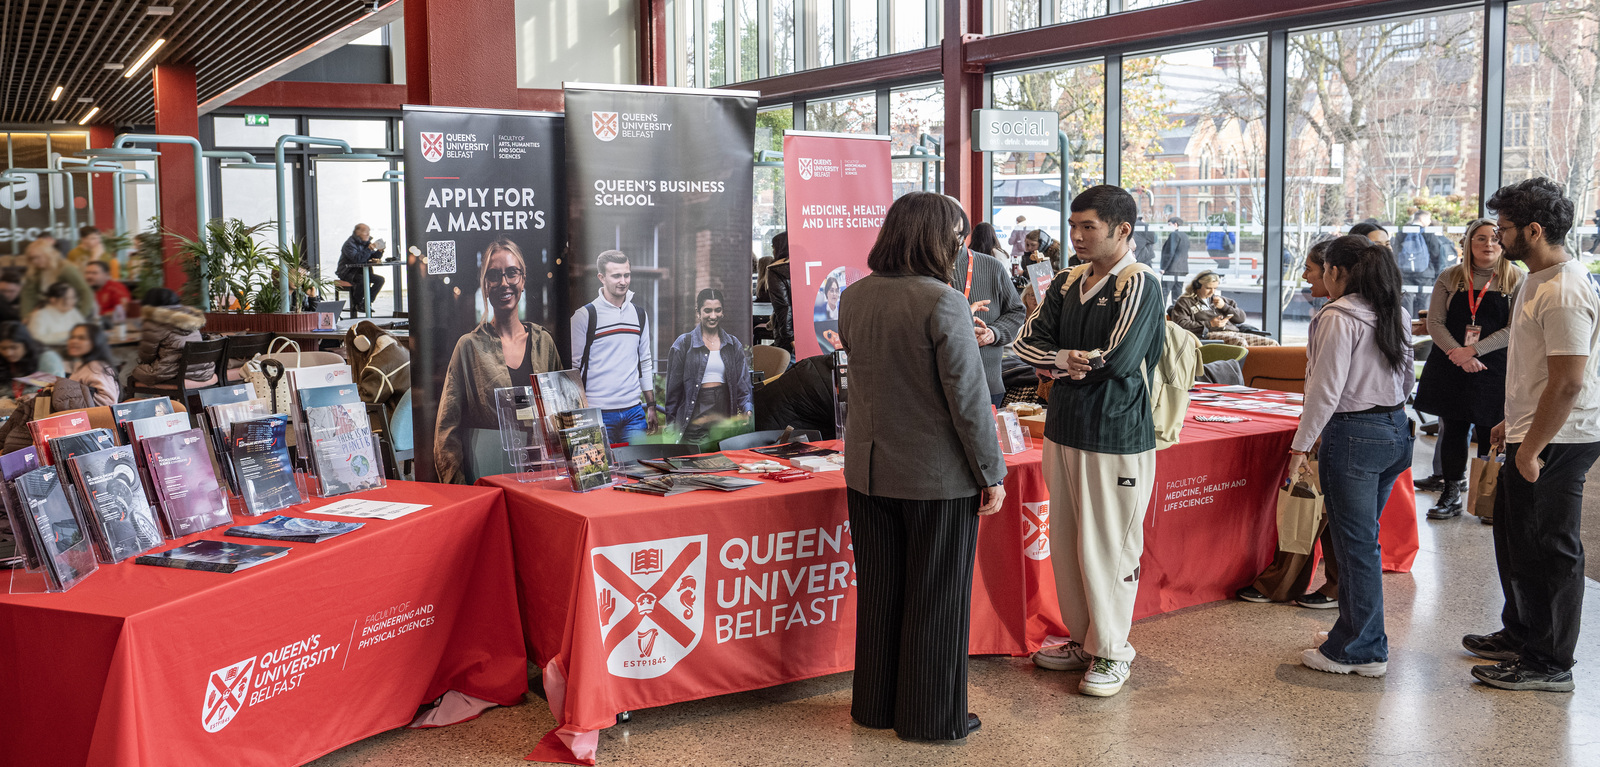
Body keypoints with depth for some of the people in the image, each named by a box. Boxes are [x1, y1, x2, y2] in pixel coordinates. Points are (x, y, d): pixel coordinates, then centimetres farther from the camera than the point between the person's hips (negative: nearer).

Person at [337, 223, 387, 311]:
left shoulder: (366, 243, 10)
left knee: (380, 279, -9)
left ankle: (366, 303, -3)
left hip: (361, 271, 8)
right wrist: (369, 249, -34)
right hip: (348, 273, -8)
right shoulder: (349, 244, -15)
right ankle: (356, 304, -14)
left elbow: (374, 258, 11)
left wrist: (380, 251, -9)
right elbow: (357, 259, -30)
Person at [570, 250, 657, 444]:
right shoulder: (585, 315, -4)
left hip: (634, 411, 5)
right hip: (598, 412, -5)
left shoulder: (639, 314, 12)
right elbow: (573, 366, -4)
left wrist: (651, 406, 14)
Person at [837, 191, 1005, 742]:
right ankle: (933, 717, 18)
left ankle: (875, 705, 29)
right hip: (937, 474, -6)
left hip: (869, 469, 6)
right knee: (937, 599, 7)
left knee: (878, 592, 17)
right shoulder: (944, 303, -18)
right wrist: (991, 472, -8)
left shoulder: (856, 297, 2)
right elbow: (967, 397, -18)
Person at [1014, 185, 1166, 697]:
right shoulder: (1067, 284, 10)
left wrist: (1059, 363, -7)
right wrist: (1068, 360, -16)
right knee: (1065, 542, 14)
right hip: (1064, 428, 7)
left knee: (1107, 547, 1)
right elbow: (1029, 342, 3)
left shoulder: (1140, 286, -11)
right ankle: (1083, 639, 29)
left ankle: (1111, 653, 16)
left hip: (1115, 436, -7)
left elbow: (1118, 359, -21)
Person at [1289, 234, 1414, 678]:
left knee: (1356, 545, 0)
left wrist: (1301, 445, -11)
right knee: (1363, 540, 18)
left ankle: (1363, 651, 7)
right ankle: (1355, 632, 27)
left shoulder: (1338, 317, -14)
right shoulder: (1396, 316, 11)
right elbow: (1407, 382, 18)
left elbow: (1326, 391, -17)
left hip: (1353, 436, -9)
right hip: (1396, 431, 9)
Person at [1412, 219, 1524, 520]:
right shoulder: (1450, 277, 4)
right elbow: (1435, 322, -1)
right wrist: (1458, 355, -15)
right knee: (1452, 430, 7)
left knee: (1490, 434, 2)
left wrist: (1472, 351, -17)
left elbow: (1514, 329, -8)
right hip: (1450, 369, 2)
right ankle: (1450, 496, 16)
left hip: (1494, 369, -2)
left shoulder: (1516, 280, -1)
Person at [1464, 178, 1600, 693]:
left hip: (1557, 442, -11)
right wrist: (1514, 423, 23)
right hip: (1535, 434, 11)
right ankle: (1521, 635, 36)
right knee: (1515, 537, 21)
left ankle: (1550, 665, 9)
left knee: (1547, 550, -2)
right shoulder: (1538, 279, 12)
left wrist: (1532, 448, -23)